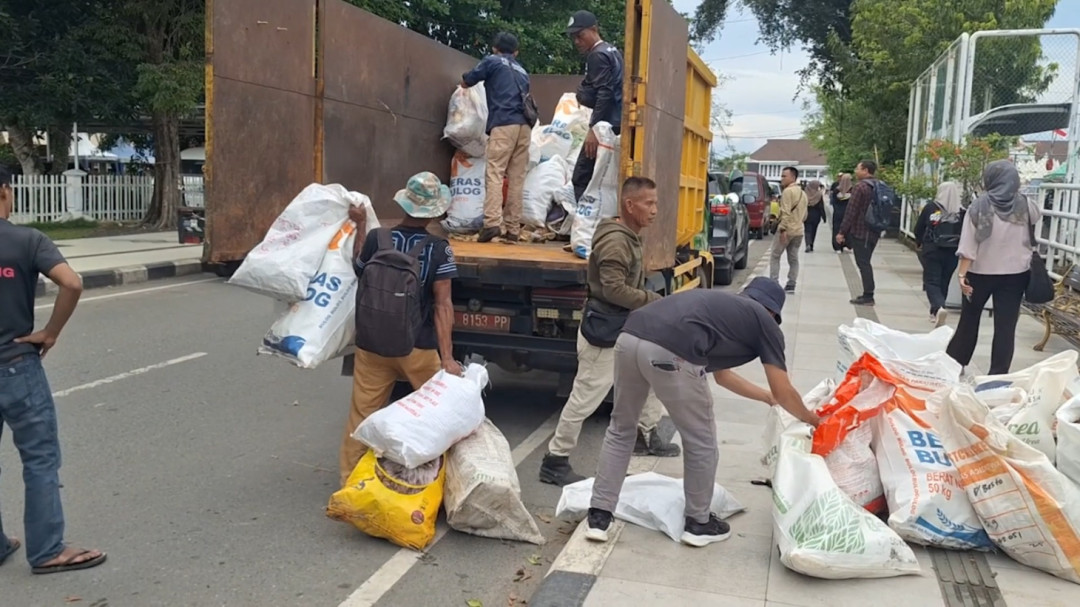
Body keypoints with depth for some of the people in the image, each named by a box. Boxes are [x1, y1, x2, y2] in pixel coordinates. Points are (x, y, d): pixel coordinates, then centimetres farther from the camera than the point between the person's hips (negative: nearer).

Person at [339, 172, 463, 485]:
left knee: (361, 416, 12)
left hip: (371, 346, 2)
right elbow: (443, 305, -13)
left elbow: (360, 271, 11)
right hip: (418, 348, -2)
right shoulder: (438, 249, -11)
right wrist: (447, 357, -13)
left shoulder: (376, 238, -6)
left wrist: (360, 227, 19)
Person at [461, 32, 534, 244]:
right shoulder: (522, 71, 27)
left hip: (504, 124, -5)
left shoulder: (492, 61, 12)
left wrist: (466, 81, 43)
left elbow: (466, 82, 20)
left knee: (494, 172, -11)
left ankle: (493, 222, -25)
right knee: (517, 178, 3)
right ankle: (513, 228, 1)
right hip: (524, 125, 5)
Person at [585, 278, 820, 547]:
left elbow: (722, 375, 52)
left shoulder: (720, 305, 40)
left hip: (629, 339, 7)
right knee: (701, 442, 16)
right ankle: (698, 523, 32)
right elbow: (784, 393, 25)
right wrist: (810, 418, 45)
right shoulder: (763, 320, 21)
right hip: (669, 353, -7)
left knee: (620, 431, 26)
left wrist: (766, 396, 64)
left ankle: (599, 516, 28)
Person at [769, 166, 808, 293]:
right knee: (793, 259, 10)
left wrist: (783, 229, -23)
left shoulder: (788, 191, -12)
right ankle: (791, 285, 9)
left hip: (787, 229, -8)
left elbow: (786, 212, -21)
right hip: (799, 230, 8)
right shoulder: (803, 193, 17)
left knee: (775, 256, 1)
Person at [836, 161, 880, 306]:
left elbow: (851, 212, -17)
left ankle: (868, 296, -3)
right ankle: (868, 294, 18)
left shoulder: (860, 187, -14)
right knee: (865, 262, 15)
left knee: (862, 263, -3)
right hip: (874, 232, 8)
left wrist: (842, 231, -14)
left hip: (859, 231, -8)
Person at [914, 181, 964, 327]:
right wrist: (958, 246, 15)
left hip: (932, 250, -2)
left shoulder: (930, 207, -4)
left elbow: (918, 229, 2)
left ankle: (938, 308, -26)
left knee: (931, 281, -1)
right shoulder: (961, 211, -3)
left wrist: (921, 244, 20)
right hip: (952, 252, 2)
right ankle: (936, 312, 24)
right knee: (944, 282, 16)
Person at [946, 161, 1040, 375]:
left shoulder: (980, 206, -9)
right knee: (1006, 325, 4)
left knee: (969, 318, 17)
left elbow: (968, 244, -13)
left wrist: (962, 273, -11)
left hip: (981, 272, -1)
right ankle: (998, 375, 4)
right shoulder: (1026, 206, -4)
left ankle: (954, 364, 27)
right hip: (1015, 273, 1)